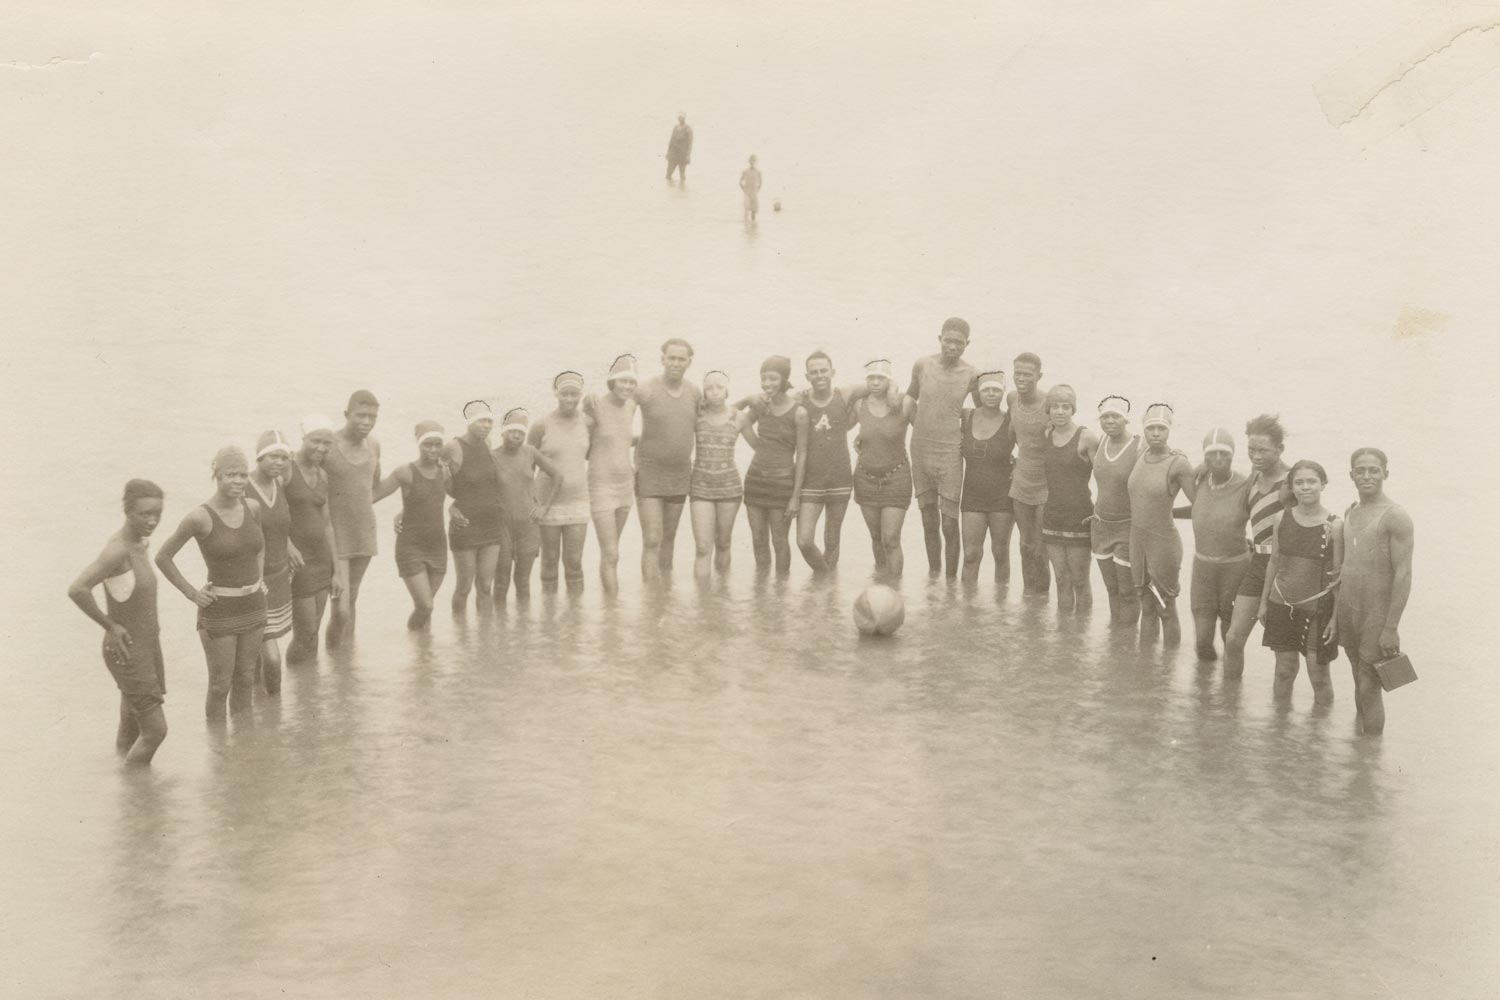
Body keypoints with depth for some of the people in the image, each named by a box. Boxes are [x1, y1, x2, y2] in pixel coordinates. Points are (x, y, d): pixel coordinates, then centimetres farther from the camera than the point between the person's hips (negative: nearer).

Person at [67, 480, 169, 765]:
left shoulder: (141, 543, 3)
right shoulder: (117, 549, -25)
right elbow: (77, 589, -36)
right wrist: (109, 625, -23)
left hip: (148, 646, 9)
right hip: (127, 652, -9)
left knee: (131, 735, 20)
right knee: (155, 730, -7)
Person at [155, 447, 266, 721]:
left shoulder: (252, 507, -2)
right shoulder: (200, 516, -19)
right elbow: (163, 557, -10)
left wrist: (259, 578, 10)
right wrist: (191, 594, -9)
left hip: (253, 606, 5)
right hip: (219, 611, -5)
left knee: (245, 680, 16)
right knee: (220, 685, 3)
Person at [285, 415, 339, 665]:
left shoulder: (322, 476, 11)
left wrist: (336, 570, 14)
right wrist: (287, 543, -31)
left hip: (321, 560, 7)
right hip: (297, 560, -7)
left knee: (312, 634, 10)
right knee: (306, 635, -6)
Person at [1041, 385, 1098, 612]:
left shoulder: (1087, 438, -10)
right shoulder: (1047, 436, 8)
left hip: (1079, 518, -5)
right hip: (1052, 516, 5)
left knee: (1079, 581, 2)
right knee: (1061, 580, 10)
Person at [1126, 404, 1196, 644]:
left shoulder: (1178, 463, -17)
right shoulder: (1141, 456, 3)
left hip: (1163, 543, -6)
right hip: (1137, 540, 6)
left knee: (1166, 611, 6)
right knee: (1147, 608, 16)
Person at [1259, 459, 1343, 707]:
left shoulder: (1334, 526, -9)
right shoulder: (1283, 519, 1)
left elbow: (1340, 576, -6)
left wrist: (1336, 616, -9)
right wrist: (1263, 602, 14)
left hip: (1317, 610, -3)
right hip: (1282, 605, 3)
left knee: (1318, 674, 0)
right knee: (1284, 670, 10)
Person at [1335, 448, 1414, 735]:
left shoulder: (1395, 516, -10)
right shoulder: (1351, 513, 13)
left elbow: (1403, 574, -15)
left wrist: (1391, 628, -19)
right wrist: (1335, 615, 15)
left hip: (1377, 615, -7)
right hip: (1347, 611, 7)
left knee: (1369, 689, -7)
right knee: (1359, 686, 11)